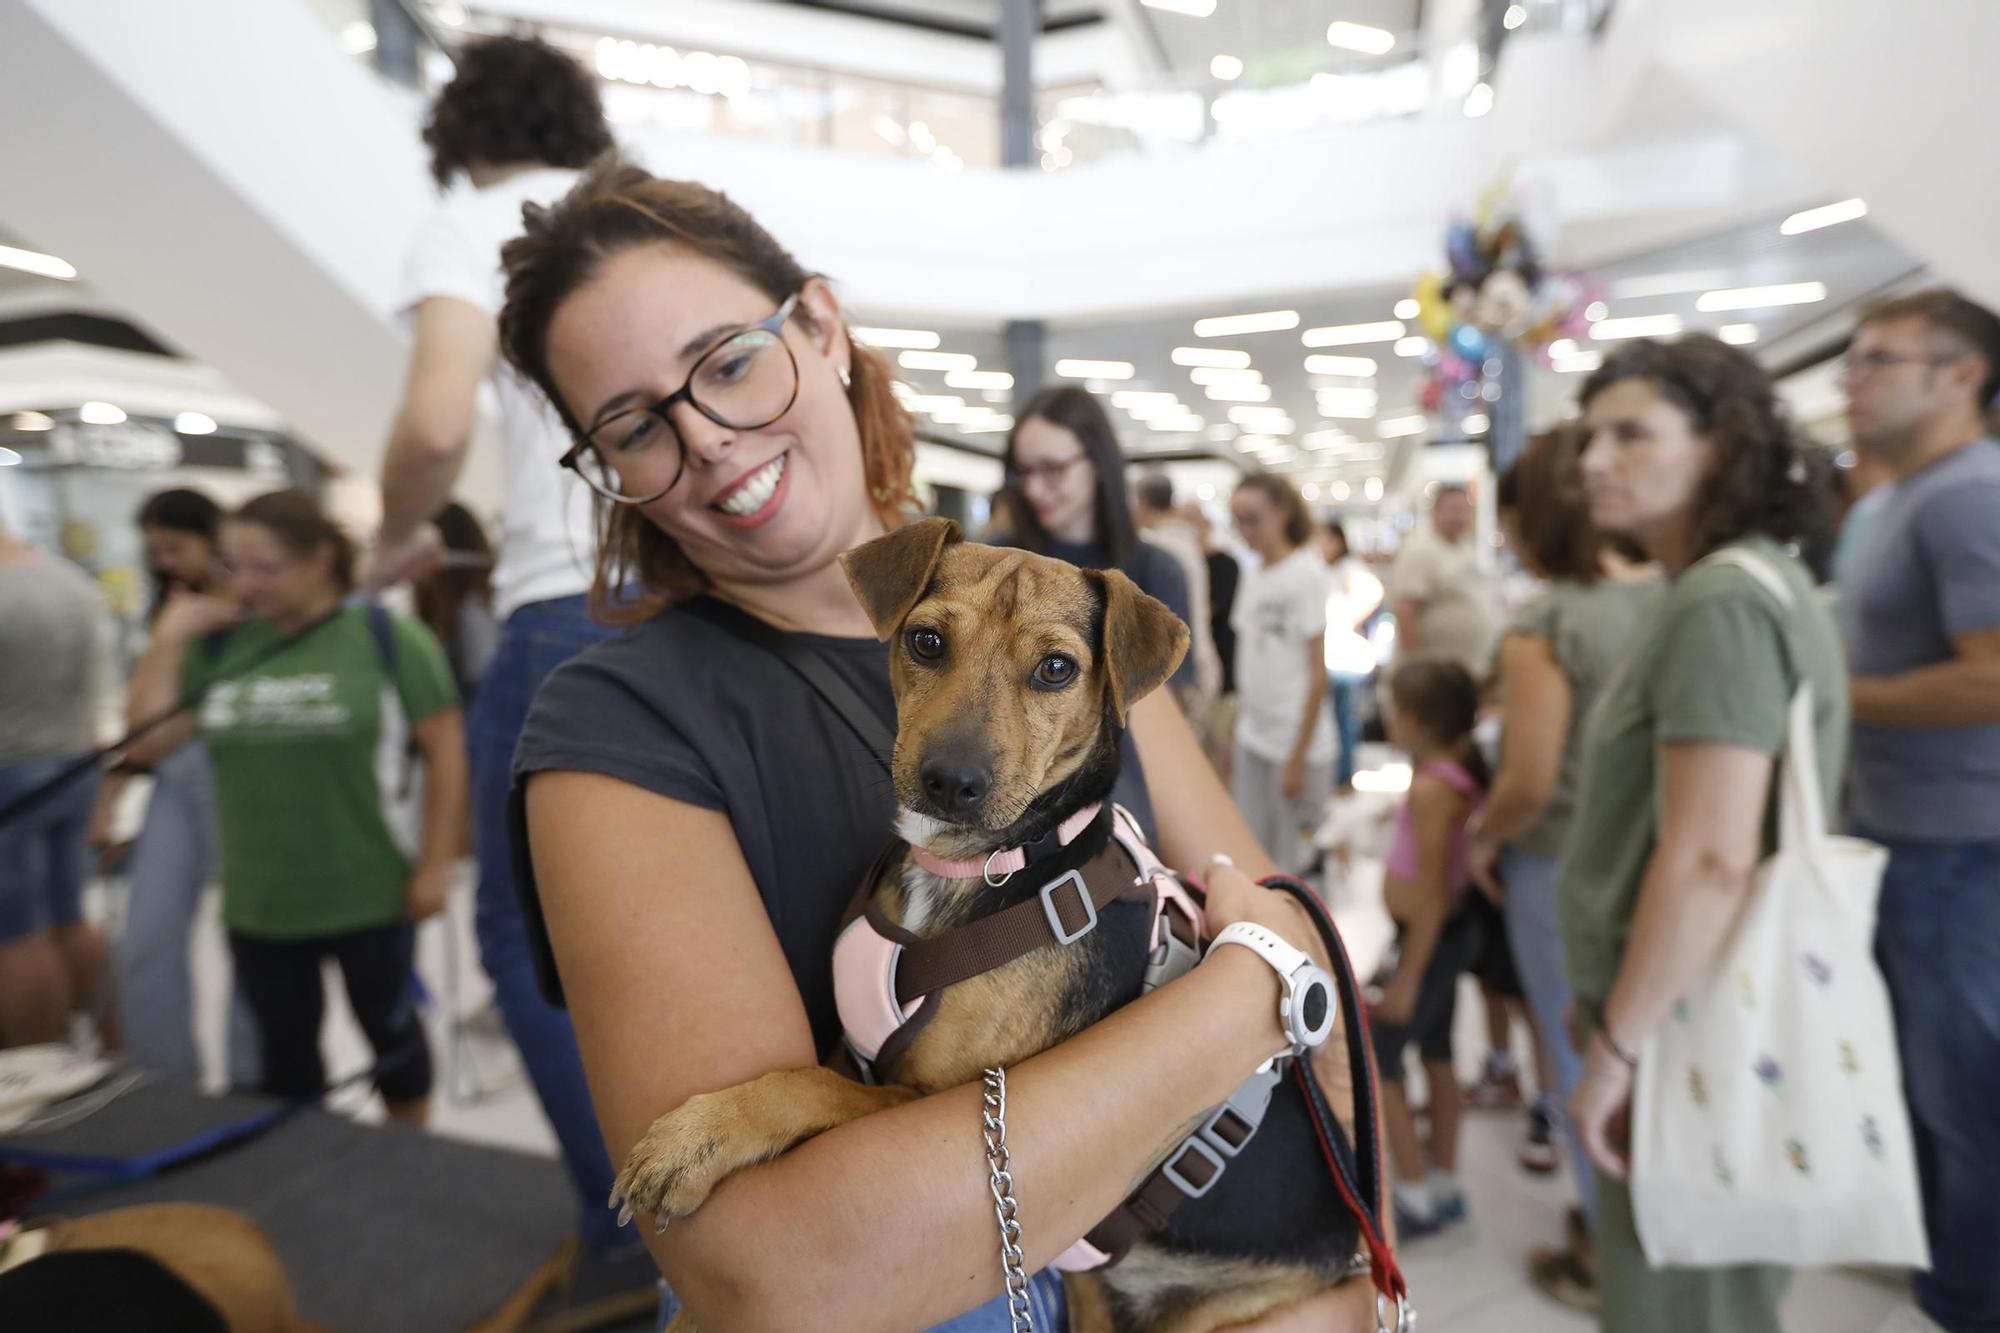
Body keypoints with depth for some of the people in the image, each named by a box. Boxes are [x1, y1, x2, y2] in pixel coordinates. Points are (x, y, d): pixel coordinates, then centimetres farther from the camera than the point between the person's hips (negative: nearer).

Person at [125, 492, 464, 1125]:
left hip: (370, 898, -3)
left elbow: (444, 751, -8)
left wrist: (434, 865, -9)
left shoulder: (387, 637, -10)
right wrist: (169, 639, -3)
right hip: (257, 906, 4)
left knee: (389, 1030, 14)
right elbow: (145, 741, 3)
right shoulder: (219, 645, 2)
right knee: (285, 1049, 18)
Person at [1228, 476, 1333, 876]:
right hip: (1252, 740, 6)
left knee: (1295, 864, 4)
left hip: (1296, 744, -6)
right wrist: (1237, 738, 10)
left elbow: (1318, 674, -12)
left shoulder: (1307, 574, -10)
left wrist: (1298, 757, -14)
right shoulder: (1252, 576, 9)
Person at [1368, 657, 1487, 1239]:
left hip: (1429, 940, -9)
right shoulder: (1465, 763, -3)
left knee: (1375, 1063, 5)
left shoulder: (1432, 789, -28)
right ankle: (1444, 1185, 35)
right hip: (1448, 933, 9)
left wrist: (1405, 980, -20)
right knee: (1436, 1055, 20)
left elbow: (1432, 895, -25)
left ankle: (1416, 1198, 17)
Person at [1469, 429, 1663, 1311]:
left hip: (1562, 869, -6)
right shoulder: (1666, 600, -2)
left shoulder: (1540, 627, -20)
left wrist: (1481, 839, -4)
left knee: (1580, 1059, 11)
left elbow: (1529, 783, -22)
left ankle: (1607, 1256, 27)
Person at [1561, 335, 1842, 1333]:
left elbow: (1710, 864, -27)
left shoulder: (1721, 604, -21)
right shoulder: (1748, 582, 11)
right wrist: (1616, 1002, 21)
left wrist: (1618, 1045, -19)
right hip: (1700, 1013, 10)